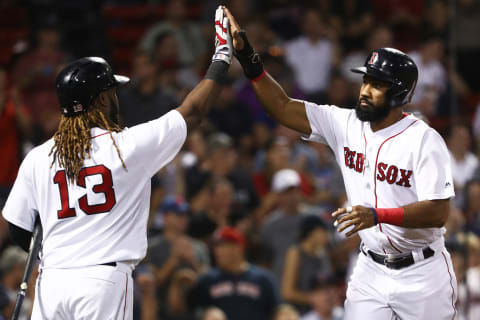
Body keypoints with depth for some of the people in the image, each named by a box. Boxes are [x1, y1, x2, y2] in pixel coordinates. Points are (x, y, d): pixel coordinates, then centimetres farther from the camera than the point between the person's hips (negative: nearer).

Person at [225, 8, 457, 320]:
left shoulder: (424, 139, -17)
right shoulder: (344, 124, -1)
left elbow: (439, 212, -21)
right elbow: (283, 108, -4)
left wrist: (377, 215, -32)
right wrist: (246, 56, -15)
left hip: (421, 274, -4)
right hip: (371, 269, 4)